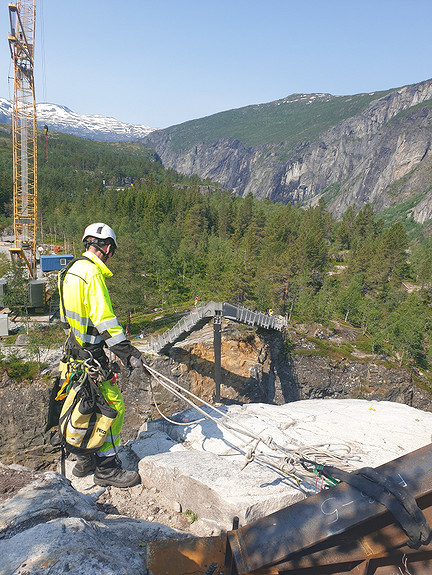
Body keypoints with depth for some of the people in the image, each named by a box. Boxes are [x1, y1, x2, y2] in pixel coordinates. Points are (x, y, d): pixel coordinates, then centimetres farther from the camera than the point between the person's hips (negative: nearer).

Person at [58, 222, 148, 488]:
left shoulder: (72, 271, 12)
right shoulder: (92, 273, -19)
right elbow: (104, 319, -25)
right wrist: (129, 353, -25)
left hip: (75, 348, 10)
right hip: (90, 356, -10)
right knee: (112, 405, -1)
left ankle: (86, 460, 34)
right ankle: (106, 468, 10)